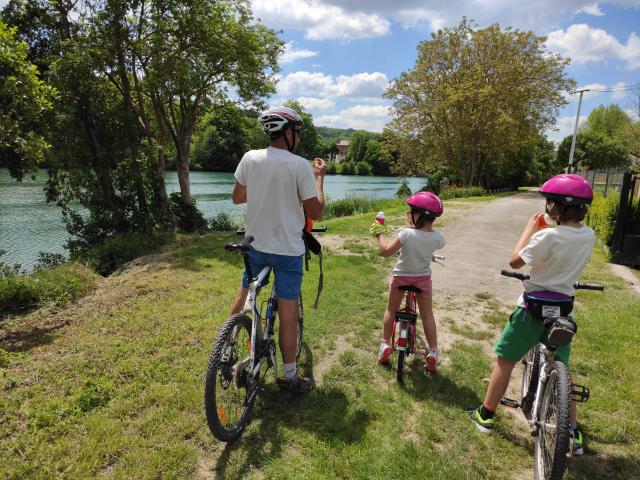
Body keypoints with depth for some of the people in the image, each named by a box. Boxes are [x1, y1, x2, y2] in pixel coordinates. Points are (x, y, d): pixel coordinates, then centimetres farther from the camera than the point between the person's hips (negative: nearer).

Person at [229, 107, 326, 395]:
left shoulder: (250, 158, -3)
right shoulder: (300, 166, -16)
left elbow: (237, 198, 8)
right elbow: (316, 212, -11)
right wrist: (319, 178, 0)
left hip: (255, 244, 5)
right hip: (288, 250, -4)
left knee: (244, 296, 24)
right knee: (287, 312, 4)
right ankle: (290, 376, 17)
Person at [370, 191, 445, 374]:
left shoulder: (406, 234, -26)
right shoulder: (438, 237, -16)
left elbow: (385, 251, -21)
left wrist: (379, 233, -6)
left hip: (401, 277, -2)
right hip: (423, 278, 2)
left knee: (391, 310, 18)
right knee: (427, 314, 15)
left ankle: (385, 346, 21)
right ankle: (433, 353, 15)